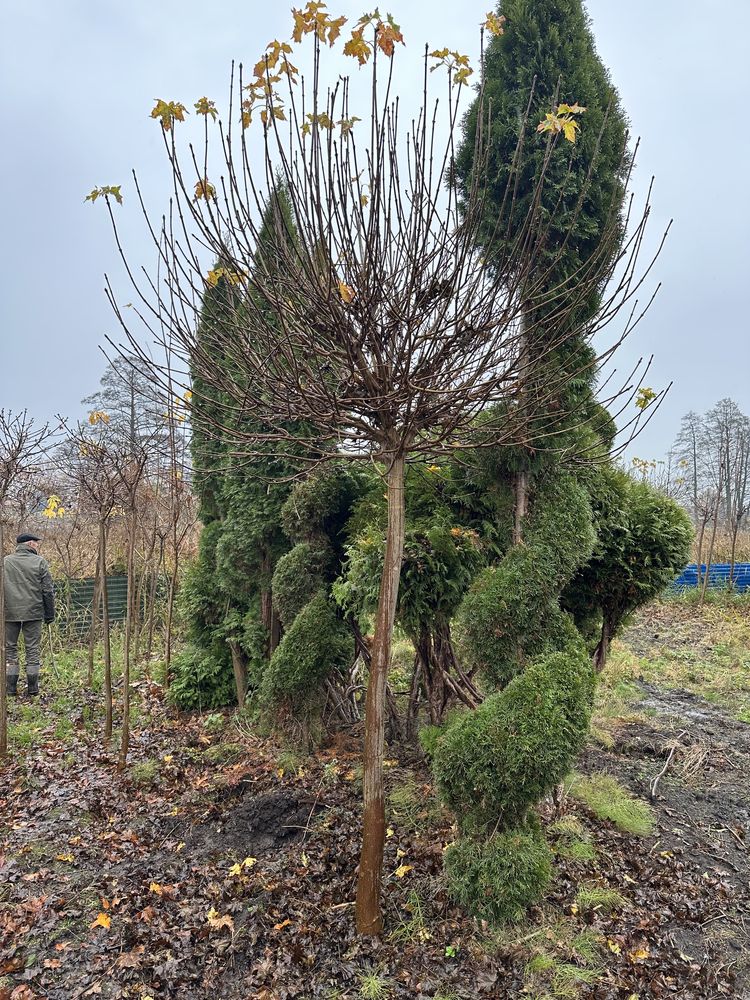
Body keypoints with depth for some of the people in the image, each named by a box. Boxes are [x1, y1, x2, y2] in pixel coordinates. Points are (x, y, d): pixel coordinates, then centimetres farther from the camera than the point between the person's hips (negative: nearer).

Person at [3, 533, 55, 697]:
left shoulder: (5, 562, 2)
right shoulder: (39, 562, -2)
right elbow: (48, 591, -2)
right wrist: (50, 614, 5)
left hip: (10, 613, 1)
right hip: (33, 612, -1)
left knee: (10, 648, 11)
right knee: (33, 648, 6)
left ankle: (11, 687, 10)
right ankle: (33, 688, 8)